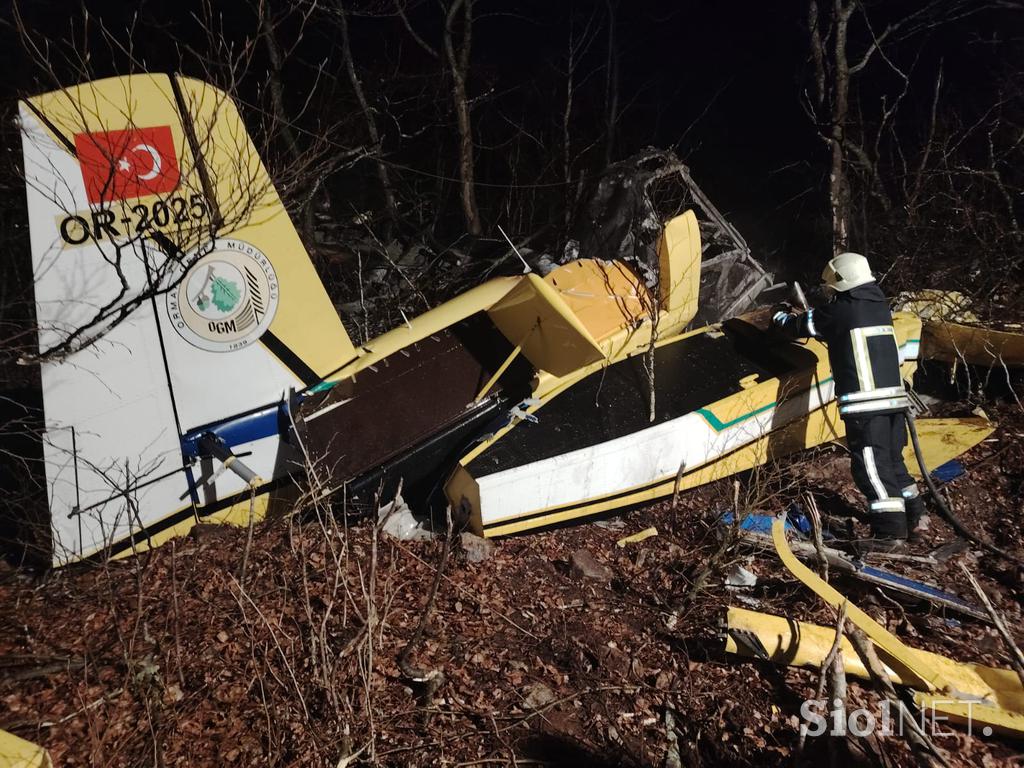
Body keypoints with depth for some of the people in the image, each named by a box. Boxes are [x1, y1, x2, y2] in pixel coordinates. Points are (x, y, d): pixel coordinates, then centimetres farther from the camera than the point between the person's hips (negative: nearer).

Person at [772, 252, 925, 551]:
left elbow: (801, 326, 6)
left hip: (865, 402, -8)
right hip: (894, 396, 8)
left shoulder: (841, 310, -6)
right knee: (892, 459, 19)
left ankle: (890, 530, -7)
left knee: (871, 465, -5)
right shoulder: (879, 305, 15)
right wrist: (799, 316, 34)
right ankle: (913, 515, 28)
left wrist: (779, 316, 27)